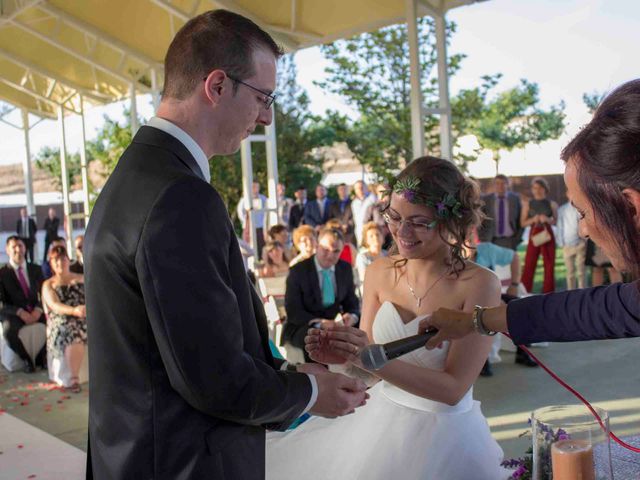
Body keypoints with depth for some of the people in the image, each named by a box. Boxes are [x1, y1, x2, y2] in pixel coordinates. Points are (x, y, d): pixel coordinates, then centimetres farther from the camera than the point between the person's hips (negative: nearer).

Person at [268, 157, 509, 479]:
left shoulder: (480, 284, -18)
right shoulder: (380, 272, -5)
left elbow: (453, 388, -20)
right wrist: (339, 355, -20)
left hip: (445, 436, -4)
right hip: (380, 421, 5)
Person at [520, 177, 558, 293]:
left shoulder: (551, 204, 6)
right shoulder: (528, 205, 7)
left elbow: (556, 221, 6)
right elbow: (523, 223, 4)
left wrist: (547, 220, -12)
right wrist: (533, 220, -13)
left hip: (548, 235, 0)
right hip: (534, 235, 0)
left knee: (549, 266, 2)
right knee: (529, 265, -6)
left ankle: (548, 293, 10)